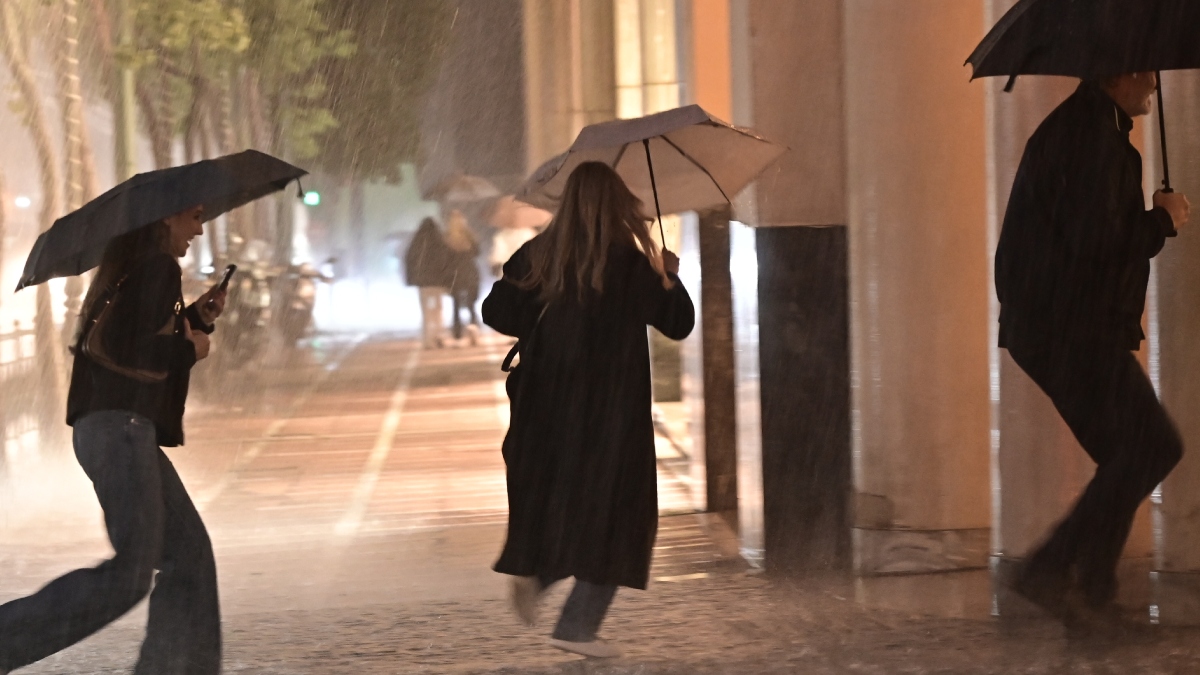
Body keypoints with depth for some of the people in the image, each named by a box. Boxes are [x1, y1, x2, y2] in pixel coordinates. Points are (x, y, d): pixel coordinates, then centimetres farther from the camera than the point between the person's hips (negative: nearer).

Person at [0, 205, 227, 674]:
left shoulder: (127, 270, 20)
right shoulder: (158, 268, -10)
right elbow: (120, 349, -20)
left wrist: (197, 319, 21)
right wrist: (186, 349, -6)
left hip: (123, 430, 11)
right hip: (120, 428, -11)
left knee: (189, 554, 10)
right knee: (129, 574, -15)